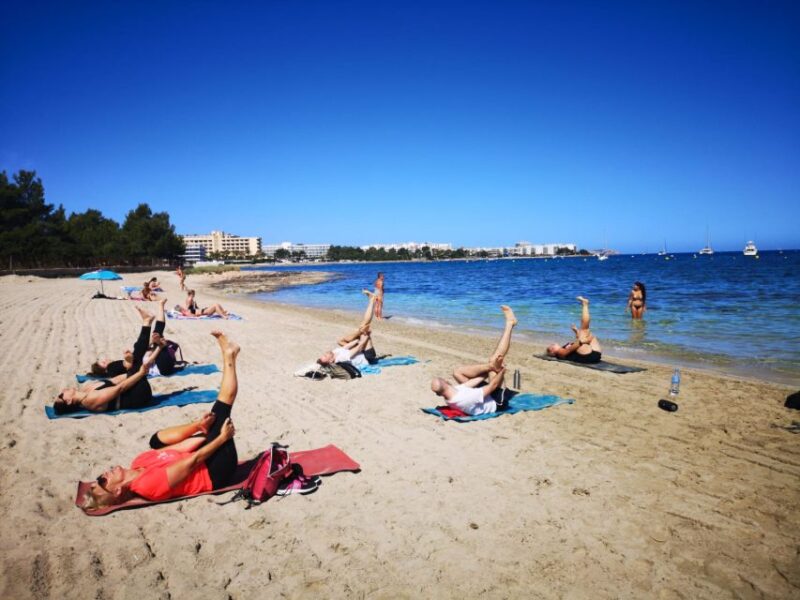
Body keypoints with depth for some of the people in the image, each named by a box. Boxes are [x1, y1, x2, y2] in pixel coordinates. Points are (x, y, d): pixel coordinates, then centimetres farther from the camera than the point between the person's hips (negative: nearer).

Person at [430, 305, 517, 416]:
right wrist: (502, 371, -15)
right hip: (496, 402, -7)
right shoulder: (466, 398, -43)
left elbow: (468, 384, -6)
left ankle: (491, 366, -6)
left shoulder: (449, 398, -18)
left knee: (457, 372, 1)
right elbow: (492, 386, -30)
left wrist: (487, 373, 2)